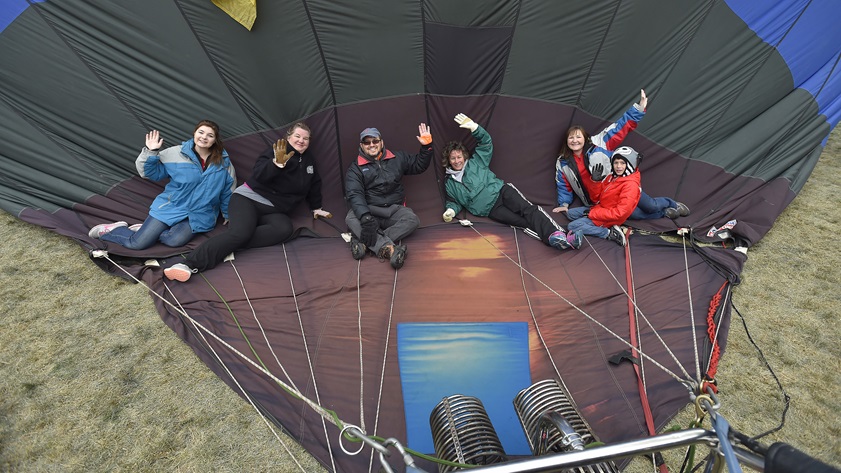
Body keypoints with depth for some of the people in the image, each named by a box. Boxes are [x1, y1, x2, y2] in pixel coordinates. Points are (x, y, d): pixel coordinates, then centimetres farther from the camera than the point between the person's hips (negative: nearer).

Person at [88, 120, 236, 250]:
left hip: (200, 215, 1)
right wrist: (151, 153, -15)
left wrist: (228, 215, 13)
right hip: (171, 207, 0)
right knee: (137, 244, -9)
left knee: (176, 240, -29)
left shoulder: (223, 162, -2)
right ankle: (110, 230, 23)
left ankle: (147, 230, 0)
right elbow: (152, 173, 2)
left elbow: (228, 191, 7)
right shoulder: (176, 153, -5)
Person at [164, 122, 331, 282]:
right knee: (240, 232, -35)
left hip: (273, 211, 5)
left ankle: (231, 244, -31)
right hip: (248, 198, -5)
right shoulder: (277, 151, -6)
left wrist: (316, 208, 28)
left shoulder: (309, 161, 13)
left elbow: (314, 186, 26)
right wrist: (278, 163, -36)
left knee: (285, 229, -32)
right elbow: (258, 175, -19)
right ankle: (190, 264, -41)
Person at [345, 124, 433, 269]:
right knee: (351, 219, -33)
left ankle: (363, 241, -38)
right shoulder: (355, 168, 1)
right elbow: (354, 195, -14)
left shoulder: (397, 158, 12)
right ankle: (388, 248, -51)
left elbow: (419, 165, 21)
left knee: (412, 219, -29)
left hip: (394, 210, 2)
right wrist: (365, 217, -32)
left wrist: (426, 146, 3)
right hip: (369, 211, -2)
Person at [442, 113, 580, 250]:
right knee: (521, 221, -24)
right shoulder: (449, 183, 14)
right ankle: (557, 240, -44)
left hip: (500, 191, 2)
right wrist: (451, 210, -3)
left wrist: (474, 127, -6)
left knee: (528, 209, -28)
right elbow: (453, 202, 21)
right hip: (490, 209, -1)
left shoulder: (475, 162, 13)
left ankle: (556, 233, -45)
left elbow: (486, 142, 10)